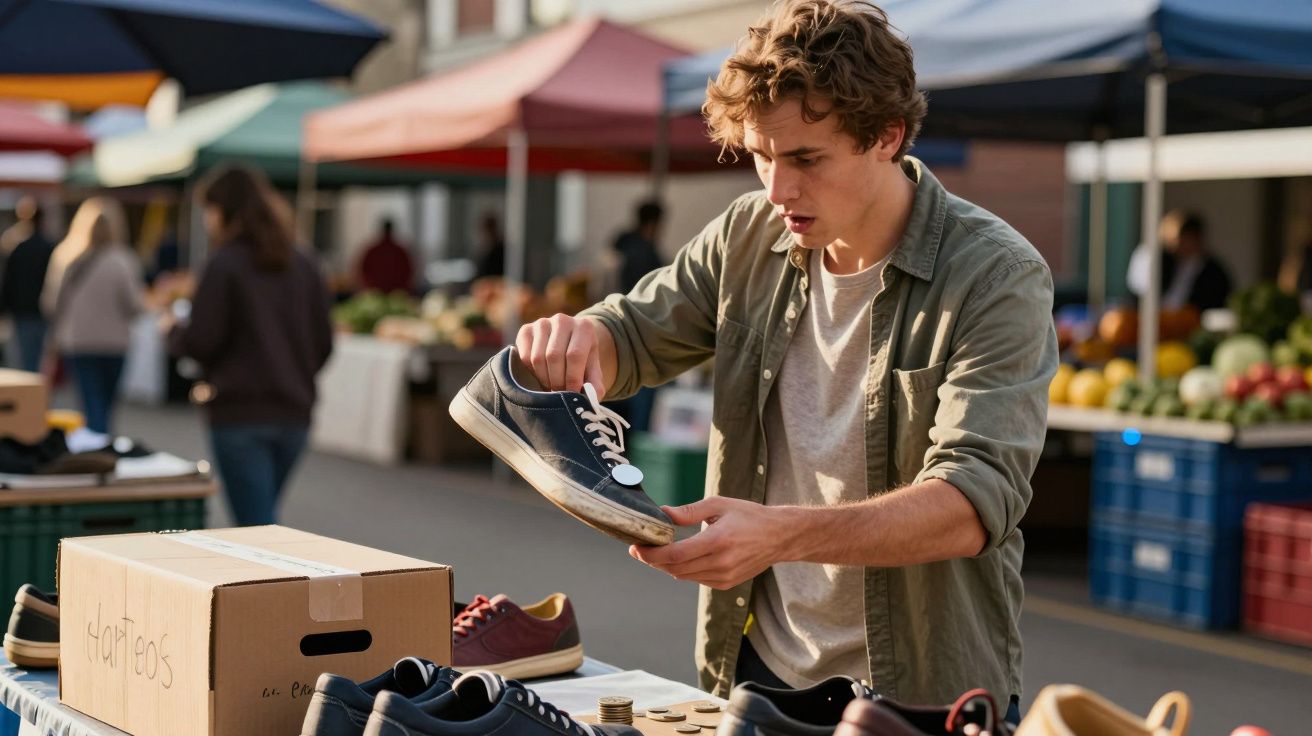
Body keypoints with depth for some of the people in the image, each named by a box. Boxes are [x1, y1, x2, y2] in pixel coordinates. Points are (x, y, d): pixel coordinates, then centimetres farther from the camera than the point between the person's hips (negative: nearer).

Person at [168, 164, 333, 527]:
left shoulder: (224, 265, -9)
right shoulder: (303, 265, 8)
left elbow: (201, 342, -11)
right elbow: (323, 343, 9)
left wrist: (174, 332, 10)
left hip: (240, 415, -6)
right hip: (294, 414, 6)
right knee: (264, 518, 20)